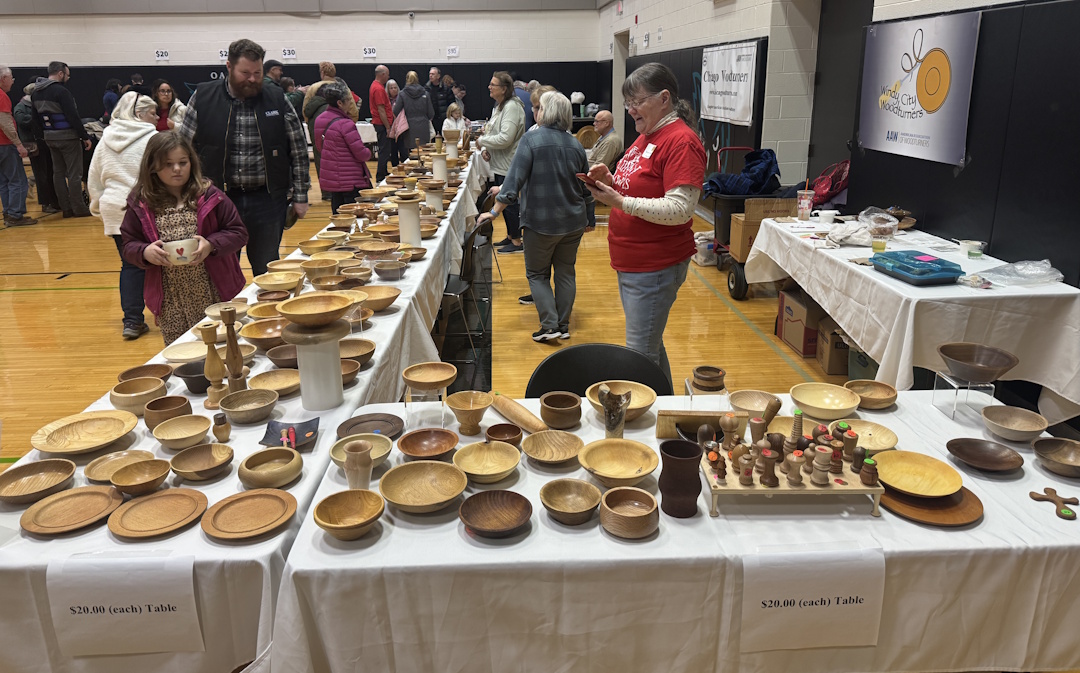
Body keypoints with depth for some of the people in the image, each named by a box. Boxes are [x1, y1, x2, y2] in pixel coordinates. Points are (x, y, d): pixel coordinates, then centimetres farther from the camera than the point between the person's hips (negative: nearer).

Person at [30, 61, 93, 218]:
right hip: (67, 137, -8)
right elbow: (73, 116, -19)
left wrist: (40, 137, 18)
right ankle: (78, 208, 0)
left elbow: (36, 118, 13)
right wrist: (85, 136, -15)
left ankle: (66, 208, 14)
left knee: (58, 172, 11)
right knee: (74, 173, -2)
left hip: (50, 138, 8)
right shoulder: (61, 91, -17)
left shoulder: (36, 93, 10)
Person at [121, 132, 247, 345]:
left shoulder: (209, 196, -1)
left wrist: (211, 244, -17)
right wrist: (145, 252, -13)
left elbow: (238, 233, 0)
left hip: (215, 296, -1)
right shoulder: (141, 204, 3)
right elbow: (129, 246, 9)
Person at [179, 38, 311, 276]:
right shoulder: (203, 98, 0)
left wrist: (300, 196, 2)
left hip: (268, 199, 0)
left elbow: (298, 150, 4)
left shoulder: (277, 99, 1)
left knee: (267, 272, 9)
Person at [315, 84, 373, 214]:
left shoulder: (320, 120, 6)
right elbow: (362, 154, -17)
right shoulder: (345, 124, -19)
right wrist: (368, 152, 4)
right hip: (350, 181, -8)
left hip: (330, 179, 9)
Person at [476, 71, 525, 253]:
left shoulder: (512, 107, -18)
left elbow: (505, 138, -26)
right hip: (500, 164, 10)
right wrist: (487, 149, 5)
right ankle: (510, 236, 29)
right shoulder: (499, 106, 14)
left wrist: (482, 141, -14)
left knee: (510, 202, -4)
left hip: (509, 165, -10)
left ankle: (517, 241, 6)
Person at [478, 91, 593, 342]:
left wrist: (494, 212, -14)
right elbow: (586, 187, 12)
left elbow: (514, 180, -18)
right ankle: (563, 326, 19)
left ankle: (550, 325, 0)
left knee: (537, 274, 9)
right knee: (565, 272, 14)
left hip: (540, 222, -5)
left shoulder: (531, 140, -12)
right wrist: (588, 218, 25)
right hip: (573, 222, 5)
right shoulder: (575, 145, 5)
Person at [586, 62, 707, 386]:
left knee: (641, 353, -6)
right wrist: (611, 180, 2)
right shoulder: (647, 136, 14)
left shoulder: (681, 141, -16)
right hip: (631, 261, 10)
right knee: (649, 345, 19)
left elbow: (679, 209, -24)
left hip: (656, 265, -10)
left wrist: (620, 202, -25)